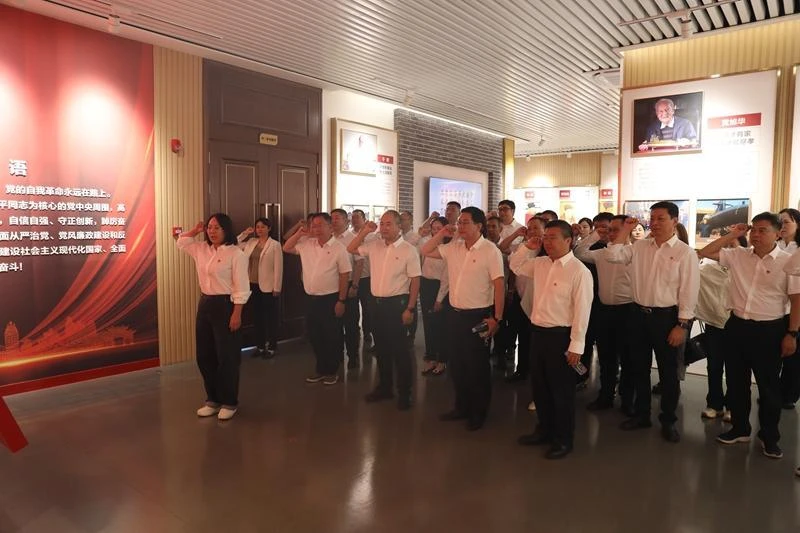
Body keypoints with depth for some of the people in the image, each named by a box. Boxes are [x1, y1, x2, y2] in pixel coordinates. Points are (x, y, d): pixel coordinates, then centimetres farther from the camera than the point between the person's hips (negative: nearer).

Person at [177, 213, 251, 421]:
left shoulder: (236, 254, -12)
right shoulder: (202, 249, 8)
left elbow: (241, 288, -14)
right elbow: (181, 242, 25)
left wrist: (236, 314, -18)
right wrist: (196, 230, 11)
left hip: (225, 305, -7)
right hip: (205, 304, 7)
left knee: (227, 357, 1)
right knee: (204, 355, 12)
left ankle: (229, 402, 15)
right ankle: (213, 399, 27)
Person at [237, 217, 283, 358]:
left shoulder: (275, 245, -7)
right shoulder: (250, 242, 9)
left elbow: (278, 268, -9)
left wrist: (277, 288, -12)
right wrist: (244, 233, 3)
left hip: (268, 287, -5)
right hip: (253, 285, 5)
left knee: (271, 317, 5)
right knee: (257, 316, 12)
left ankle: (271, 347, 14)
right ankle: (260, 346, 23)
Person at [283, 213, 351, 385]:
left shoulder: (338, 248, -10)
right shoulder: (307, 244, 5)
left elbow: (344, 276, -9)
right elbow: (286, 248, 15)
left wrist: (341, 301, -12)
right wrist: (299, 233, 1)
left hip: (331, 299, -5)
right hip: (312, 298, 6)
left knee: (332, 337, 6)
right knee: (315, 336, 14)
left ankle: (332, 371, 21)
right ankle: (321, 369, 29)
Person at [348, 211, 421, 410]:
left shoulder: (408, 250, -10)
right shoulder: (374, 245, 6)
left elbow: (415, 281, -10)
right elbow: (351, 249, 16)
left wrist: (410, 308, -13)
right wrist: (364, 232, 1)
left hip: (397, 303, -5)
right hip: (378, 302, 6)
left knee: (400, 349, 3)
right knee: (382, 347, 15)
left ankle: (404, 393, 16)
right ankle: (384, 387, 30)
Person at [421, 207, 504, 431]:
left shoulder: (491, 251, -13)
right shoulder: (453, 247, 5)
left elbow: (499, 285, -14)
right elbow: (426, 251, 14)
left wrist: (496, 318, -17)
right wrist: (441, 234, 0)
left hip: (478, 316, -6)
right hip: (455, 314, 6)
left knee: (478, 366, 7)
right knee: (456, 364, 16)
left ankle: (479, 412, 24)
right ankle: (462, 407, 33)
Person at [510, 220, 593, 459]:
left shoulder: (579, 271, -15)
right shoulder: (540, 264, 7)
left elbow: (582, 311, -16)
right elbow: (515, 266, 23)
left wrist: (576, 346, -16)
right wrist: (527, 247, 5)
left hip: (560, 336, -7)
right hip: (538, 332, 7)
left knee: (561, 390, 8)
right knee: (540, 386, 19)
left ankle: (563, 440, 25)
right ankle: (544, 429, 37)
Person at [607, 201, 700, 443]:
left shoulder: (685, 253, -8)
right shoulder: (640, 247, 5)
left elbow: (688, 292, -10)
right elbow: (612, 256, -2)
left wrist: (682, 325, -13)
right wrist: (625, 230, -4)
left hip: (667, 317, -4)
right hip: (639, 314, 5)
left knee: (668, 372, 8)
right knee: (639, 368, 15)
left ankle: (668, 421, 25)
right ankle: (641, 414, 31)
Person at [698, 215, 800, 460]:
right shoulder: (737, 256, 3)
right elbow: (704, 253, 6)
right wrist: (732, 235, 0)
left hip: (769, 330, -4)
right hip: (737, 326, 4)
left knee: (768, 385, 9)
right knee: (736, 381, 13)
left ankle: (769, 436, 25)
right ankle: (740, 428, 29)